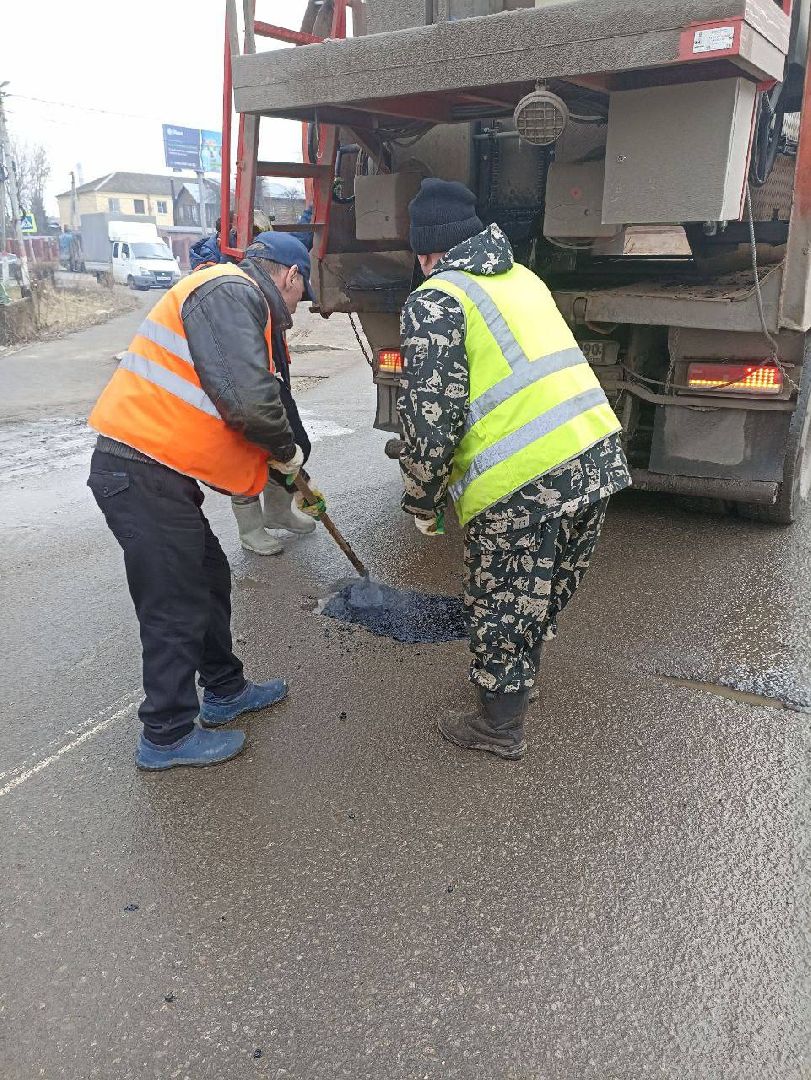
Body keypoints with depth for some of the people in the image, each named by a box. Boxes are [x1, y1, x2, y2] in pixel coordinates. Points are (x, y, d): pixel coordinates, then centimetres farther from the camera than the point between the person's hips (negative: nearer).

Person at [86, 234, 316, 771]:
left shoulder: (232, 297, 22)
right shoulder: (233, 292, -13)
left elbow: (237, 401, 26)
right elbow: (250, 402, -26)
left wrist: (288, 479, 26)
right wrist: (288, 452, -6)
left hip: (152, 471, 11)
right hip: (144, 477, -11)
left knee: (209, 578, 21)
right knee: (176, 607, 1)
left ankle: (225, 692, 38)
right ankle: (167, 737, 18)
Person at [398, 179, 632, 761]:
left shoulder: (434, 302, -4)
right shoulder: (523, 278, 21)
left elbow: (431, 419, -12)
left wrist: (423, 503, 2)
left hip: (523, 481, -8)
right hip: (599, 455, 8)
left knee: (501, 608, 12)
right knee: (547, 594, 25)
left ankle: (500, 726, 29)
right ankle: (519, 679, 47)